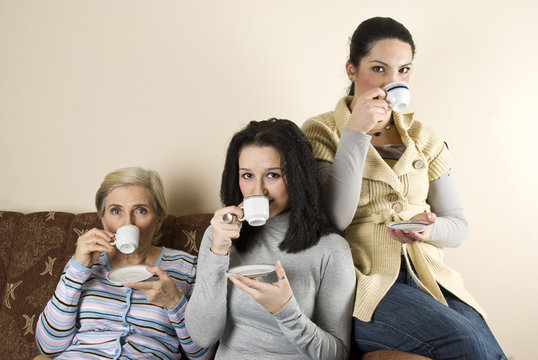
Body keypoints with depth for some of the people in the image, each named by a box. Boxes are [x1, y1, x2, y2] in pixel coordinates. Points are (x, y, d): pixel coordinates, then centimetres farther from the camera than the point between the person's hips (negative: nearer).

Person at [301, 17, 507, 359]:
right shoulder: (321, 132, -1)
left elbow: (458, 225, 12)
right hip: (361, 284, -4)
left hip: (425, 276, 5)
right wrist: (355, 135, -19)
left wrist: (431, 230, -12)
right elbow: (334, 219, -14)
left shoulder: (425, 140, 12)